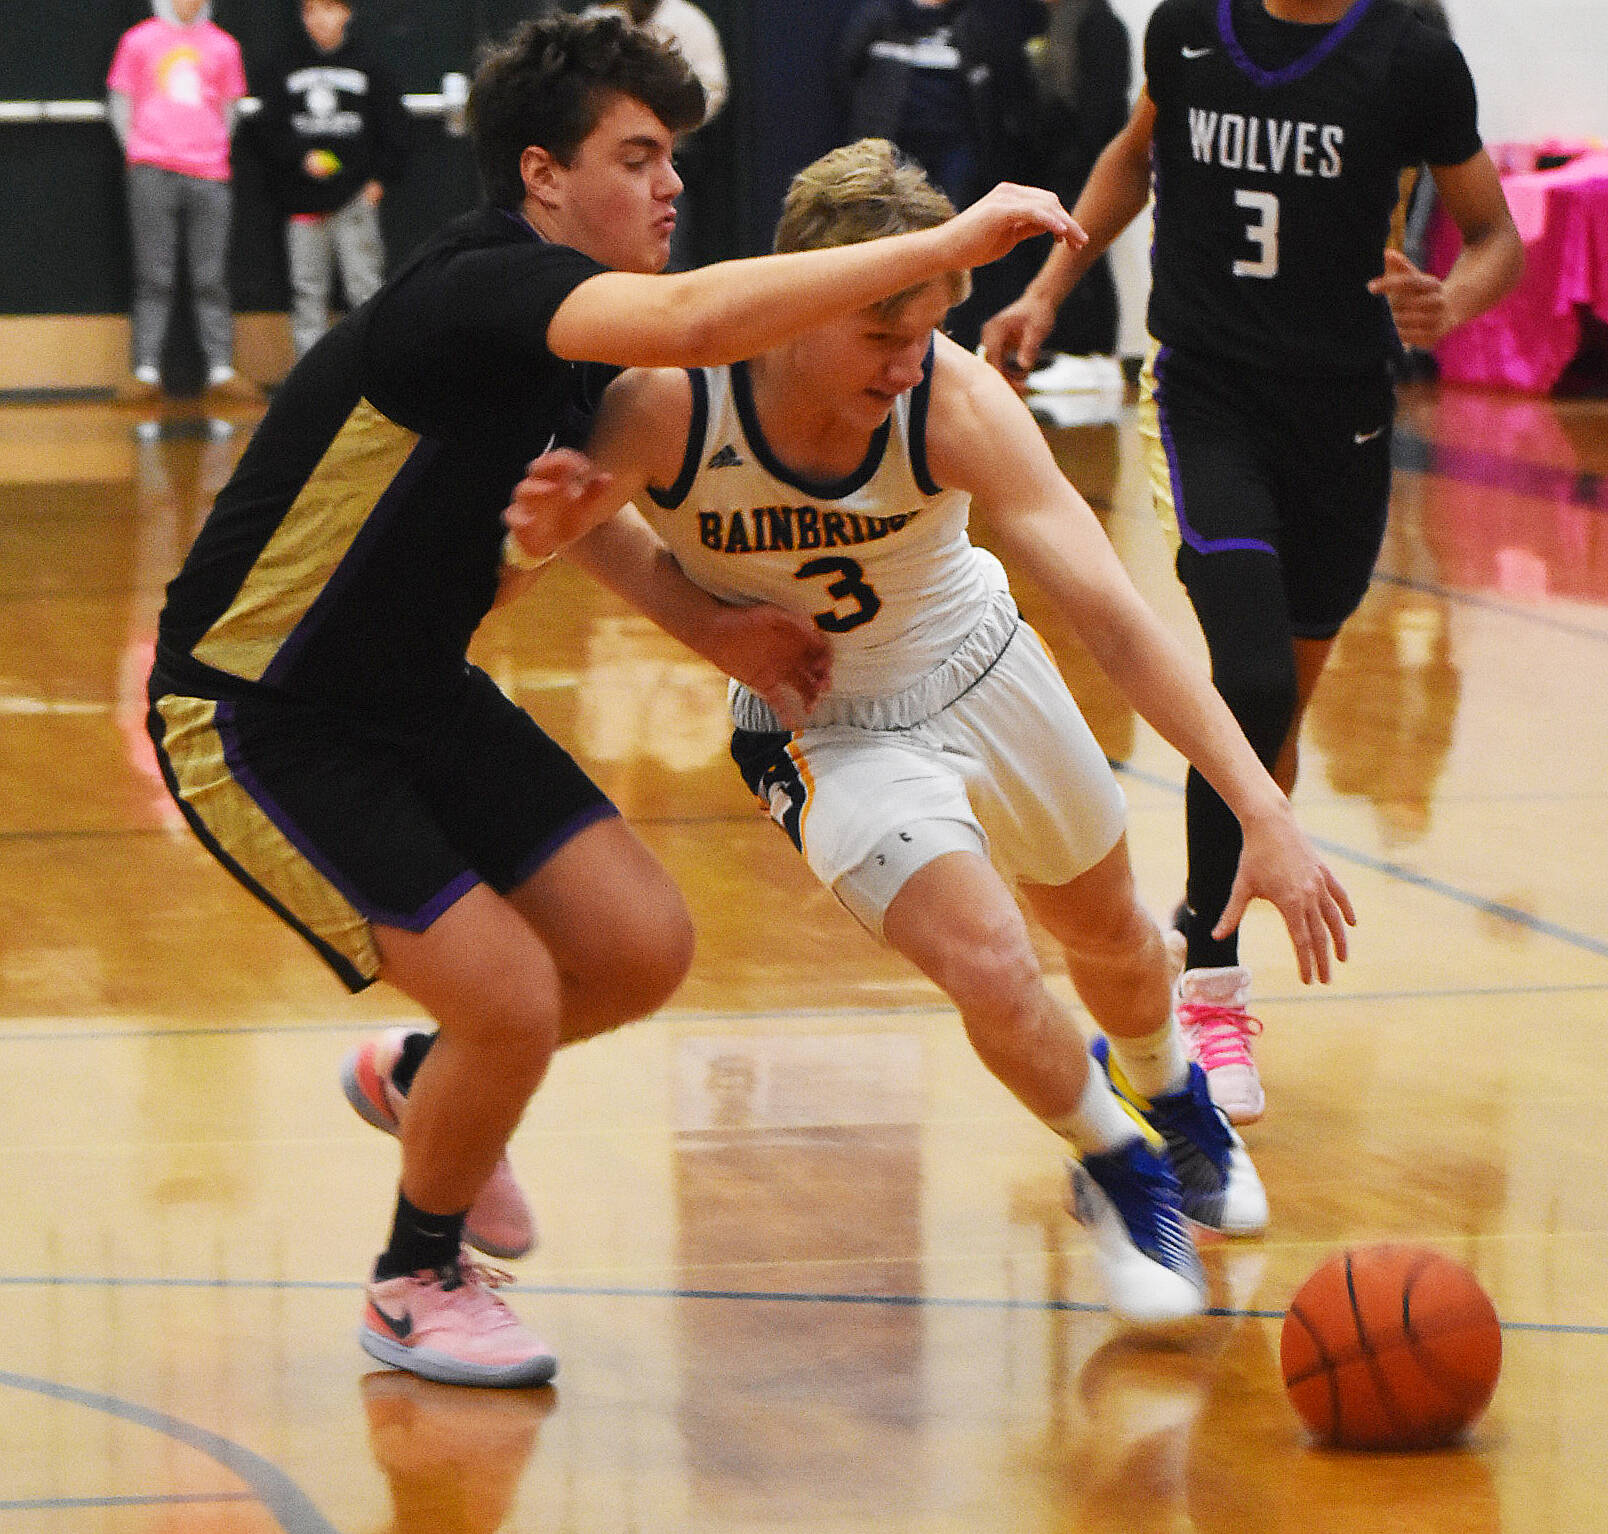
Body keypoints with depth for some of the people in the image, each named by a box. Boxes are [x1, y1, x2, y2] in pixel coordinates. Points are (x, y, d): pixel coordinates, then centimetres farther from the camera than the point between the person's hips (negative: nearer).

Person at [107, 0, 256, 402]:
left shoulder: (223, 46, 11)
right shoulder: (139, 40, 7)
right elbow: (120, 101, 10)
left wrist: (214, 154, 10)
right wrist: (138, 154, 3)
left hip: (209, 174, 1)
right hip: (152, 174, -1)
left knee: (211, 278, 1)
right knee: (154, 278, -2)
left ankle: (221, 369, 3)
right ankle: (146, 371, -1)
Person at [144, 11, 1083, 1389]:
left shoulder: (557, 337, 4)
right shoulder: (477, 293, -26)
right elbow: (697, 318, -46)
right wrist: (950, 243, -42)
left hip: (414, 694, 9)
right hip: (257, 723, -9)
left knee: (642, 949, 1)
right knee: (513, 998, -14)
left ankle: (420, 1084, 32)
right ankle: (418, 1282, 13)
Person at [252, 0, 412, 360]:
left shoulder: (367, 65, 6)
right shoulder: (286, 67, 8)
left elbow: (393, 127, 9)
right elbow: (267, 128, 6)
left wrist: (379, 178, 1)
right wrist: (302, 158, -9)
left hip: (356, 196, -2)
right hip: (303, 198, 2)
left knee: (364, 284, -5)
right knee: (307, 289, 3)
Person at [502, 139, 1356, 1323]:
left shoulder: (954, 402, -31)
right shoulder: (666, 404, -32)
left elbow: (1113, 617, -33)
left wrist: (1263, 810, -40)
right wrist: (559, 523, -34)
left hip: (980, 669, 2)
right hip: (826, 727, -2)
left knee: (1108, 932, 22)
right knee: (989, 967, -21)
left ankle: (1169, 1099, 59)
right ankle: (1119, 1176, 12)